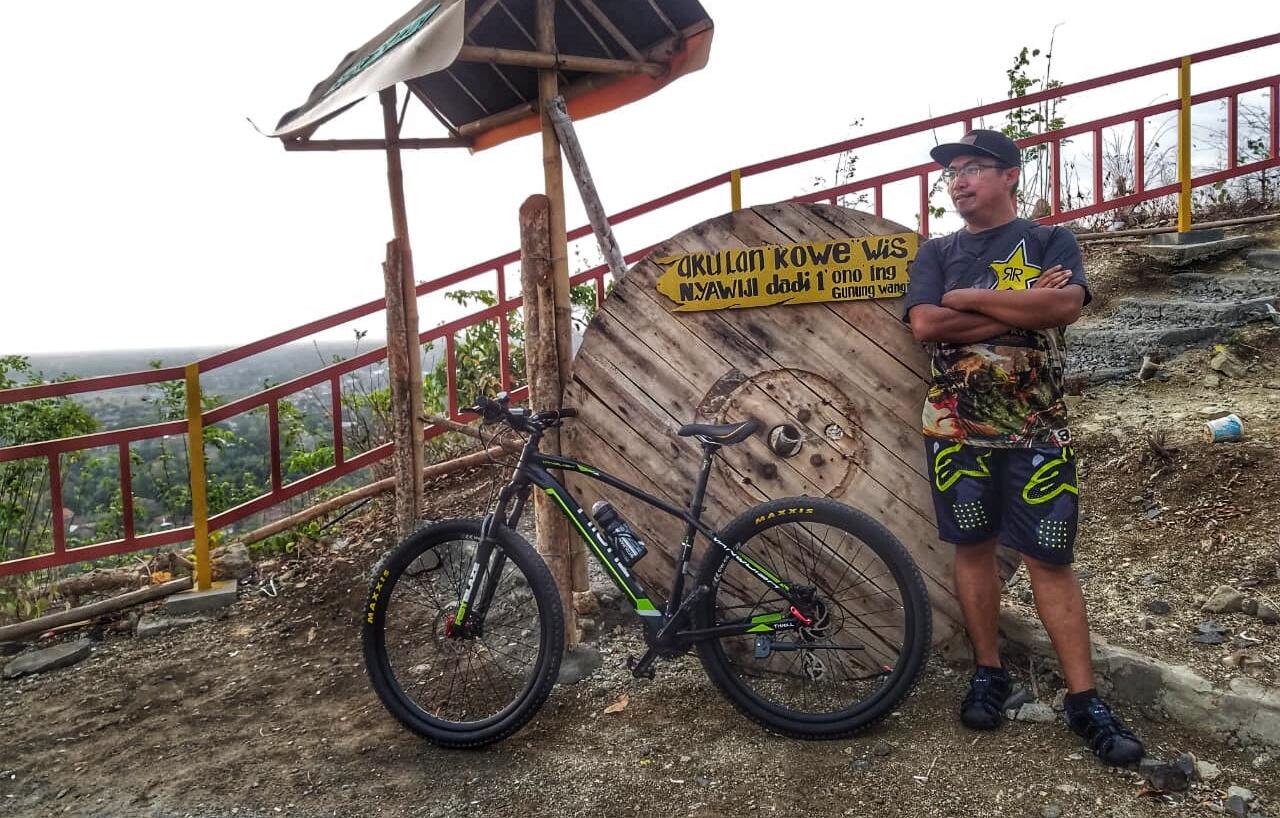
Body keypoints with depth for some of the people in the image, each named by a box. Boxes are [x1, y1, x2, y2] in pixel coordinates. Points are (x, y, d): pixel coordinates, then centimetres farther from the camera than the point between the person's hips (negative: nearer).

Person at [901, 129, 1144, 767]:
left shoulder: (1051, 241, 5)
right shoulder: (936, 254, 9)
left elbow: (1066, 305, -17)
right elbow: (926, 326, -10)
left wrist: (969, 297, -12)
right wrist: (1023, 306, -11)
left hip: (1037, 430, -2)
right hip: (956, 429, 2)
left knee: (1050, 562, 0)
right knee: (973, 548, 8)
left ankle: (1084, 699, 8)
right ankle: (989, 673, 22)